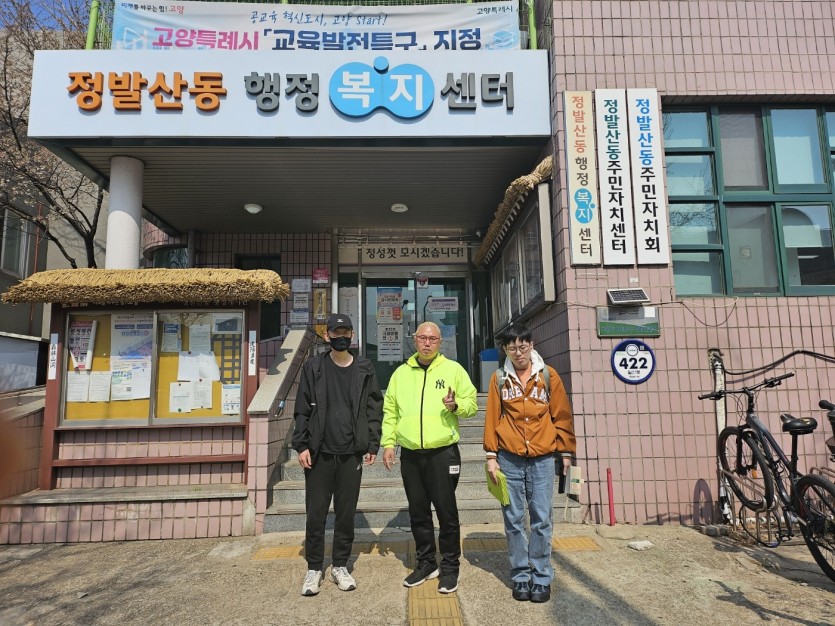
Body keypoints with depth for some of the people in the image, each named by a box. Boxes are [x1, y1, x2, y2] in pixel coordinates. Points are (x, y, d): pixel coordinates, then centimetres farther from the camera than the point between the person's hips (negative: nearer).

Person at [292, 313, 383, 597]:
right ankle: (314, 568, 23)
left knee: (346, 513, 10)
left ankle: (340, 566, 27)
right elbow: (302, 410, 1)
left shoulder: (365, 369, 4)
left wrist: (372, 445, -1)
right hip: (319, 454, -1)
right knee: (316, 513, 6)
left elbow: (374, 409, 5)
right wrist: (301, 445, -5)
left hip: (351, 455, 1)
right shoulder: (313, 367, 2)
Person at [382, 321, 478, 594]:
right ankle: (426, 563, 30)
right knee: (418, 512, 14)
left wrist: (456, 405, -18)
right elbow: (390, 412, 12)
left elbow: (472, 404, 2)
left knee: (446, 511, 3)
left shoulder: (453, 369, 1)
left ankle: (450, 566, 20)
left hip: (443, 452, -3)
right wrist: (388, 442, 4)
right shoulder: (401, 373, 9)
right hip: (410, 454, 4)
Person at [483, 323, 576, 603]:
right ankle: (520, 577, 20)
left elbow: (562, 415, 7)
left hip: (542, 458, 0)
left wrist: (566, 452, 7)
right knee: (514, 520, 7)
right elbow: (492, 418, 4)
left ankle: (541, 578, 17)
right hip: (509, 459, 1)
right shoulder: (499, 378, 3)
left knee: (542, 519, 4)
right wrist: (491, 456, 1)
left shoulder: (548, 375, 3)